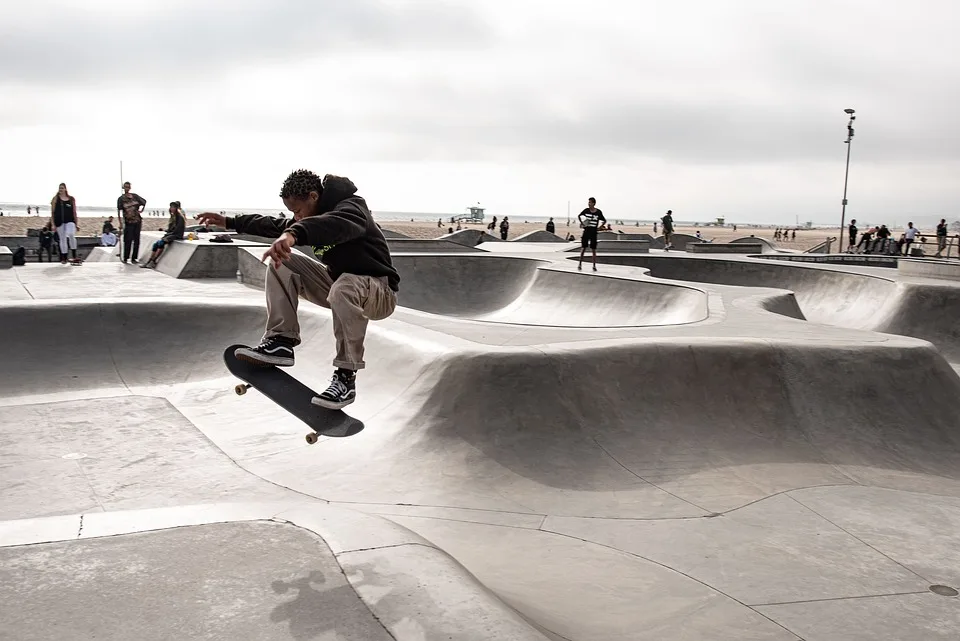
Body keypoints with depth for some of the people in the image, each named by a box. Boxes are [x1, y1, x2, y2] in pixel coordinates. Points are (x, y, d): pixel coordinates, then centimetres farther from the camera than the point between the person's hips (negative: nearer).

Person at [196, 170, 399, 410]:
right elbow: (277, 225, 22)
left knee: (344, 288, -43)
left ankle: (346, 376, -29)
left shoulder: (352, 206, -21)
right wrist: (230, 222, 19)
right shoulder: (312, 216, 6)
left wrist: (294, 234, -62)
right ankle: (282, 340, -10)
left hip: (379, 293, -8)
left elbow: (341, 223, -46)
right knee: (281, 263, -2)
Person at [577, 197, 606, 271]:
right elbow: (579, 216, 15)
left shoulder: (598, 212, -4)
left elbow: (604, 220, 7)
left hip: (594, 232, -1)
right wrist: (581, 222, 0)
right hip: (586, 231, 1)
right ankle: (580, 263, 12)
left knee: (594, 250, 3)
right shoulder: (586, 210, -1)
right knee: (583, 248, 1)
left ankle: (594, 266, 10)